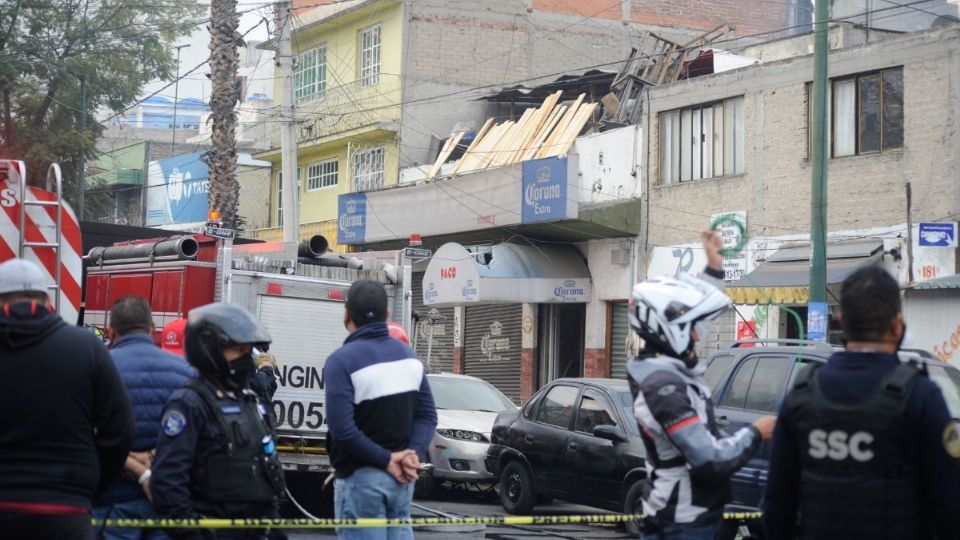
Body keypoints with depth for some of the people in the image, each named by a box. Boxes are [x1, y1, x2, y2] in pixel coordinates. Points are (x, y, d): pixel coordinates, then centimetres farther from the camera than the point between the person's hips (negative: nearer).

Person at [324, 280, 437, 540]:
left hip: (360, 478, -6)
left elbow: (343, 429, -22)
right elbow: (427, 415, 5)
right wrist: (414, 454, -7)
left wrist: (386, 460, -15)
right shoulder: (408, 355, 9)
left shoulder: (342, 360, -13)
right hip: (401, 477, 6)